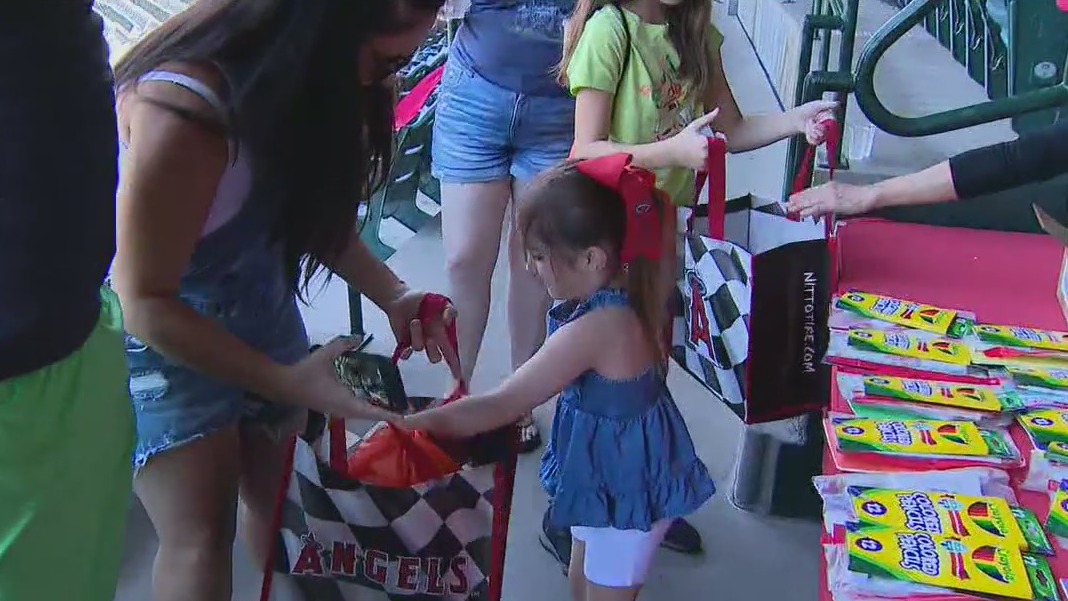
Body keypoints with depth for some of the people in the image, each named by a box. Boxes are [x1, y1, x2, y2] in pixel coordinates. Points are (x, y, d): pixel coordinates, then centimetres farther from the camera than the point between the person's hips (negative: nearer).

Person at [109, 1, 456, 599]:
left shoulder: (302, 71, -12)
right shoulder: (182, 112, -34)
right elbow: (145, 303, -25)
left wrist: (393, 295, -9)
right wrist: (287, 383, -25)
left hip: (255, 300, 6)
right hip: (156, 332, -6)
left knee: (281, 492, 13)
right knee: (202, 533, -5)